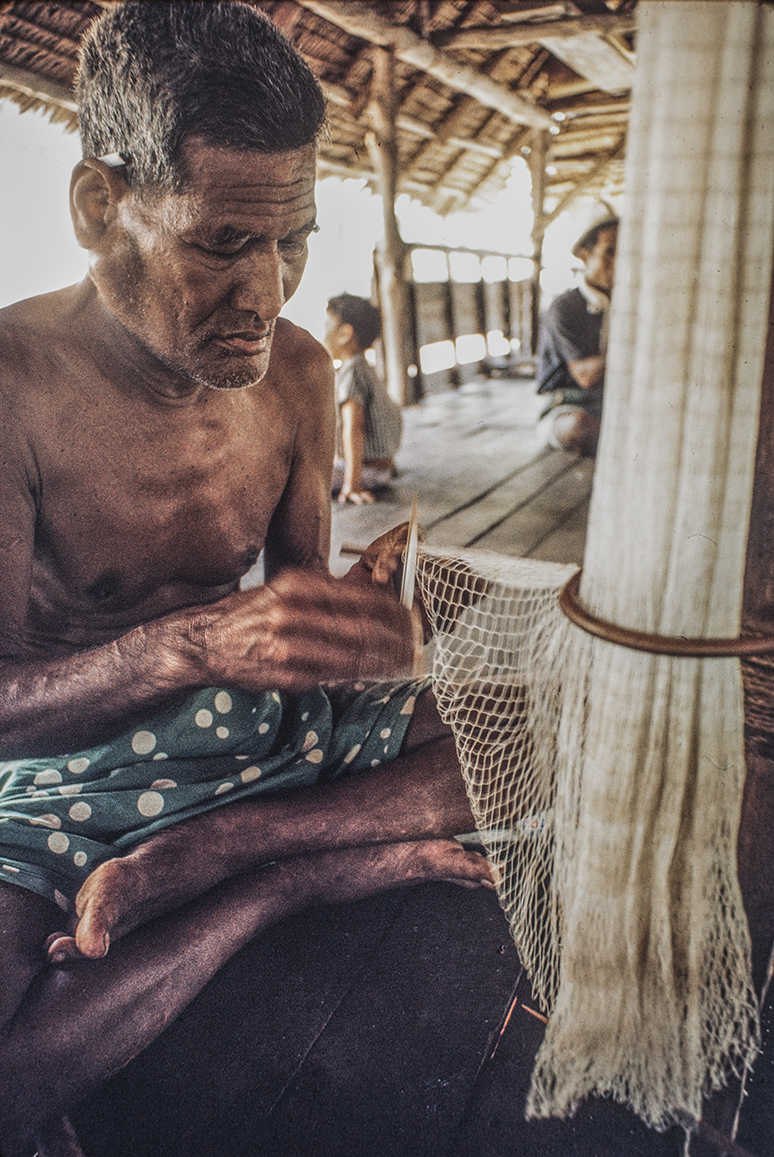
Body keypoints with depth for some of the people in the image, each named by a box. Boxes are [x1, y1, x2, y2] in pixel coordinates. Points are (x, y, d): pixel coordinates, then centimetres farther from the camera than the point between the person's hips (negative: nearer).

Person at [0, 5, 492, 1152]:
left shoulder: (298, 373, -1)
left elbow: (294, 593, 5)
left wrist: (352, 609, -20)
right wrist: (198, 644, -37)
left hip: (268, 720, 6)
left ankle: (194, 861, -15)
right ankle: (291, 874, -15)